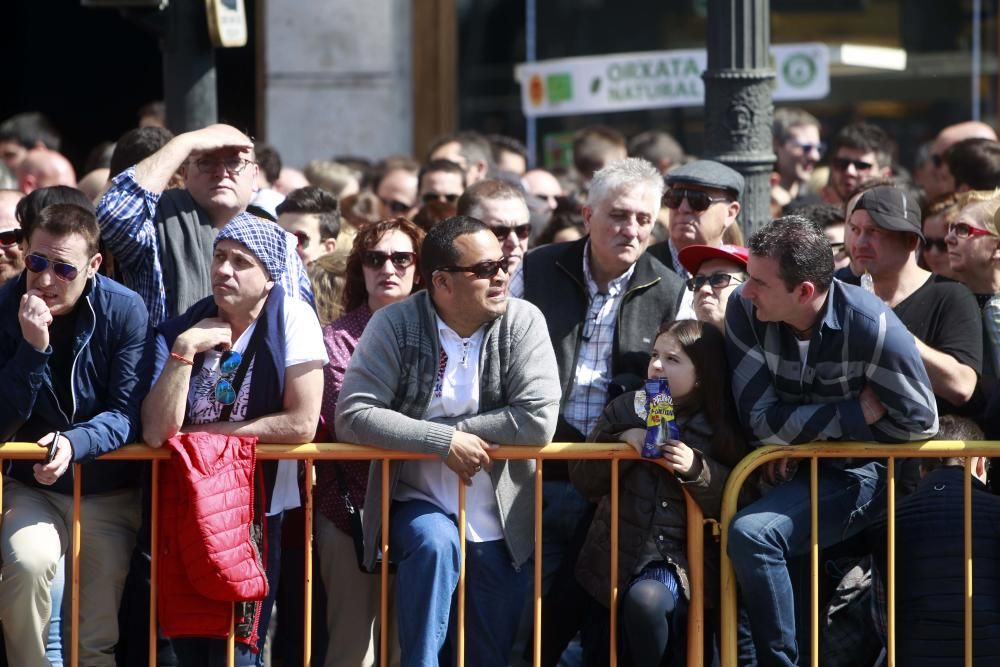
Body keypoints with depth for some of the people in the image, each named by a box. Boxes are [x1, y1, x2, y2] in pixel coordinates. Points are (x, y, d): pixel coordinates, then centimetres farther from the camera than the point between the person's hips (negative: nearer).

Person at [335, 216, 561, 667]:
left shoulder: (522, 322, -6)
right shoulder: (395, 325, -8)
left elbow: (538, 421, -17)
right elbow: (353, 416, -17)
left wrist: (449, 430, -16)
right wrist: (446, 440, -23)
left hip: (500, 522, 2)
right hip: (419, 505, -1)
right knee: (434, 541, -34)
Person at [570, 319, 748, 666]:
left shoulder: (719, 429, -1)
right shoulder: (624, 410, 5)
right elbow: (583, 480, 2)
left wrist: (696, 469, -20)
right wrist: (622, 442, -14)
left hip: (678, 558, -4)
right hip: (618, 553, 4)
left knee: (645, 599, -33)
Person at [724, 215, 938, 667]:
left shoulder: (871, 327, -22)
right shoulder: (744, 310, -13)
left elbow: (919, 422, -13)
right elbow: (760, 420, -13)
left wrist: (798, 431, -10)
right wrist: (860, 411, -18)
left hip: (860, 477, -6)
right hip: (792, 475, 6)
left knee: (750, 535, -26)